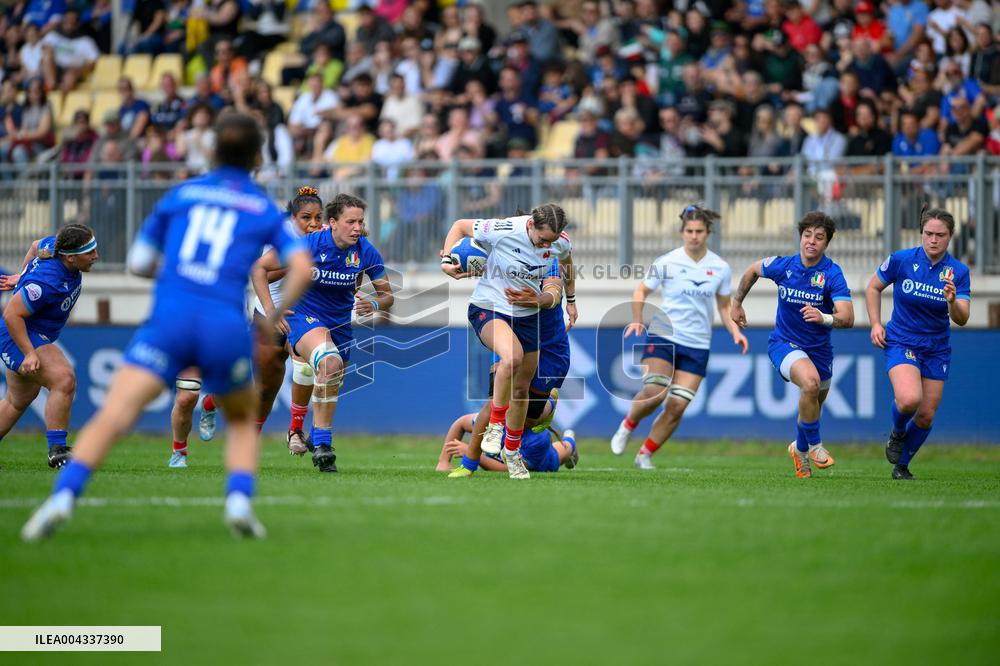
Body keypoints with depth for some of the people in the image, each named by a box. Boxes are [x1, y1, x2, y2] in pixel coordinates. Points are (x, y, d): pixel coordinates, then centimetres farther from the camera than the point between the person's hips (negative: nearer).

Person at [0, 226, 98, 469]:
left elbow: (36, 247, 14)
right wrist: (30, 354, -32)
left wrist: (23, 277, 26)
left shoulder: (55, 244, -9)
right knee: (64, 379, -28)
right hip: (20, 338, -11)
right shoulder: (47, 282, -34)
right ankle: (57, 451, -24)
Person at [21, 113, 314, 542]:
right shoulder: (265, 209, 15)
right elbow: (302, 267, 1)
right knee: (242, 421, 25)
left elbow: (138, 262, 22)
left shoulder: (181, 194, 18)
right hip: (227, 327, 0)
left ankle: (63, 497, -29)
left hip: (169, 318, 0)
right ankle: (239, 501, 2)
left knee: (112, 418, -9)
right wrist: (275, 317, 15)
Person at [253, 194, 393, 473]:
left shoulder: (366, 253, -10)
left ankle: (316, 437, 45)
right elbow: (259, 267, -9)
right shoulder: (308, 246, -19)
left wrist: (375, 304, -23)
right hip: (303, 315, -5)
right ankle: (322, 444, -28)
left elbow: (387, 294, 0)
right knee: (330, 362, -33)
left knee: (331, 387, 16)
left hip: (341, 322, 5)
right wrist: (270, 309, -16)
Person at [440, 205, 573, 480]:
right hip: (488, 309, -5)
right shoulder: (503, 231, -24)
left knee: (521, 389, 11)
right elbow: (460, 226, -7)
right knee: (512, 357, -35)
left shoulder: (561, 243, -10)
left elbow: (566, 262, 17)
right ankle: (495, 425, -16)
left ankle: (512, 450, 33)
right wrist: (446, 260, -18)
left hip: (527, 316, 5)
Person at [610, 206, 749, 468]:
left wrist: (735, 331, -2)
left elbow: (724, 306, 15)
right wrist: (637, 320, -12)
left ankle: (645, 455, 12)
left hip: (698, 345, 3)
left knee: (677, 406, -5)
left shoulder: (721, 268, 4)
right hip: (663, 336, -3)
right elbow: (641, 291, 5)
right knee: (654, 392, -22)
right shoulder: (667, 262, -4)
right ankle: (627, 427, 10)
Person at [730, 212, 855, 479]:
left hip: (819, 348, 2)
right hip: (784, 343, -2)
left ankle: (800, 449, 49)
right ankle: (814, 445, -12)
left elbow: (847, 318, -28)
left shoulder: (832, 274, -18)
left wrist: (824, 318, -48)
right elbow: (753, 270, 11)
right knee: (811, 382, -31)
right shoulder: (782, 266, -13)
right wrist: (737, 303, 17)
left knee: (813, 407, 18)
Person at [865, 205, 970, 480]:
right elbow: (874, 287, 5)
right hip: (901, 342, -3)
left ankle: (901, 465, 28)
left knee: (926, 416, 4)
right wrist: (875, 324, -3)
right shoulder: (901, 260, -12)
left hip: (937, 349, 3)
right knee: (909, 399, -28)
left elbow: (961, 319, -14)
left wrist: (952, 302, -35)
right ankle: (897, 433, 6)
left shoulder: (958, 271, -8)